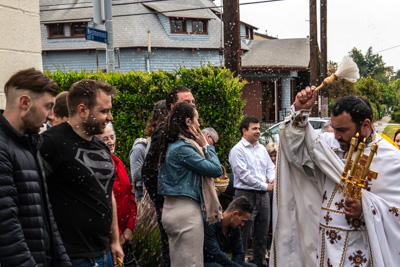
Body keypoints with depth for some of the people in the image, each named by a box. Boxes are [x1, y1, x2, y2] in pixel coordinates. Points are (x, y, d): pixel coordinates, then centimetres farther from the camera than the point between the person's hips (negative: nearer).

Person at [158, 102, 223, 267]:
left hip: (173, 208, 10)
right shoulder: (183, 148, -17)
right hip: (186, 211, -10)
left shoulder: (173, 145, 11)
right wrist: (205, 146, -1)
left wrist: (200, 147, 9)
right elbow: (216, 170, -14)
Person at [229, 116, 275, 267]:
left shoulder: (262, 148, 14)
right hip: (246, 195, -7)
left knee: (262, 234, 14)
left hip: (263, 195, 7)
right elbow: (244, 175, -15)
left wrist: (273, 179, -4)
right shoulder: (238, 150, -9)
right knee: (243, 235, -1)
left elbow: (270, 167, 19)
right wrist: (265, 186, -10)